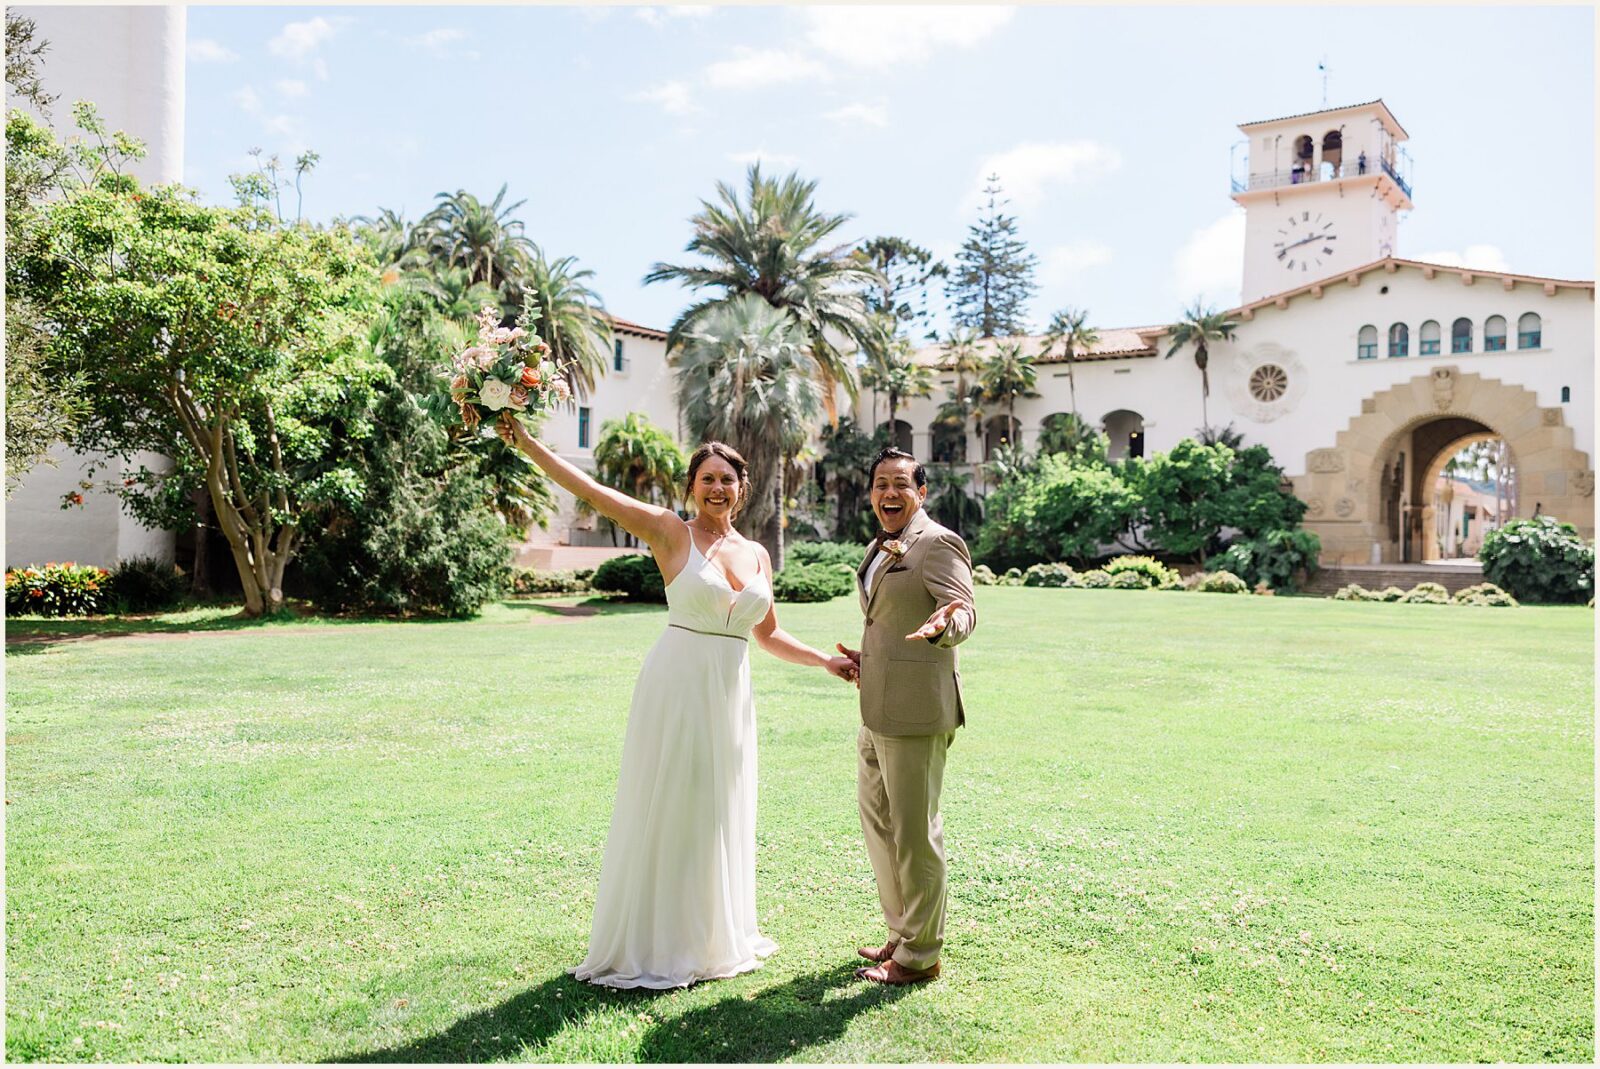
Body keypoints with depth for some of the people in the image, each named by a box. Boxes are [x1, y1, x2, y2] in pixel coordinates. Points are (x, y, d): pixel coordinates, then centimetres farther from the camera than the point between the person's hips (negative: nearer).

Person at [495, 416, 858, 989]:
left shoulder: (756, 554, 11)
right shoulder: (671, 533, -4)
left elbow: (768, 635, 20)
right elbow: (592, 491, -12)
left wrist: (827, 661, 13)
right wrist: (528, 444, -18)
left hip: (730, 695, 5)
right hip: (677, 685, -5)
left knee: (720, 817, 15)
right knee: (664, 814, 3)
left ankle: (712, 935, 32)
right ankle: (652, 944, 18)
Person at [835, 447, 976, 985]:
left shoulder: (939, 544, -10)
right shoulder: (879, 549, 18)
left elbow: (963, 610, -22)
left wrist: (942, 626, -42)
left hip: (916, 709, -10)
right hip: (877, 710, 10)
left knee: (914, 831, -1)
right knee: (878, 823, 19)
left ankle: (920, 955, 14)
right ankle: (902, 934, 34)